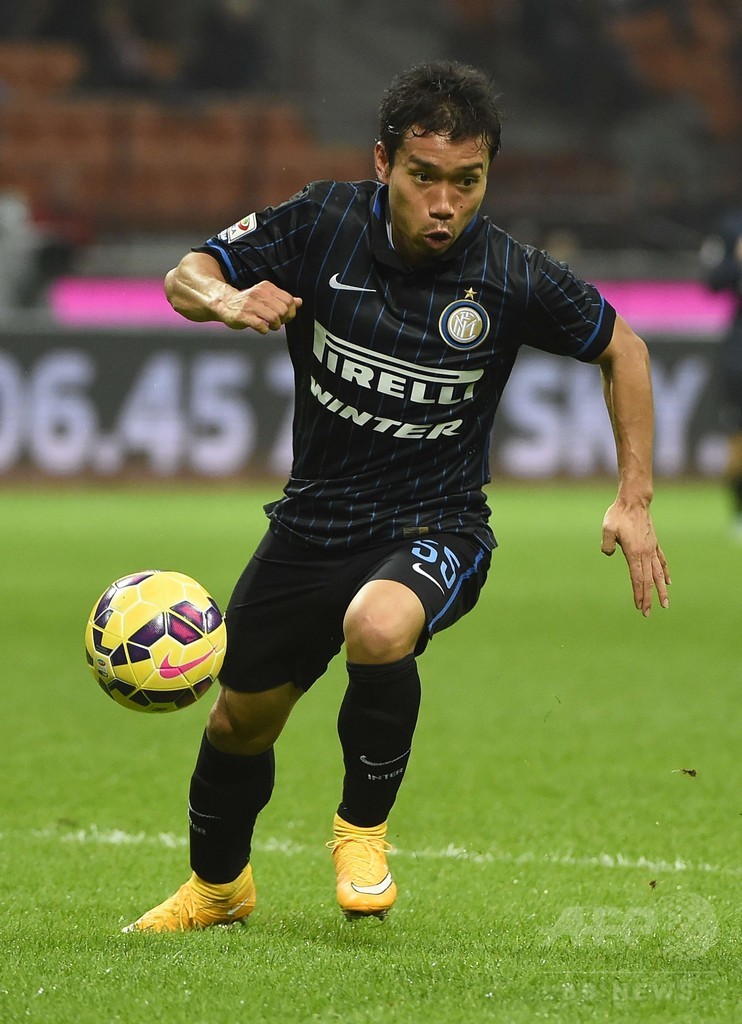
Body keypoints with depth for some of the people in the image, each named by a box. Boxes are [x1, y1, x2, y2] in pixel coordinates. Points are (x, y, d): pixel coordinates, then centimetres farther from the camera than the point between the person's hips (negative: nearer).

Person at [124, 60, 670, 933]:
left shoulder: (512, 280, -17)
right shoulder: (325, 224, -13)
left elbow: (621, 349, -1)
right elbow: (188, 275, -3)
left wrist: (634, 502, -5)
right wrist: (226, 299, -27)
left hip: (435, 530, -3)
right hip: (313, 522, 3)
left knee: (377, 629, -36)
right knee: (242, 718, 15)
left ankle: (363, 827, -9)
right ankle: (217, 886, 47)